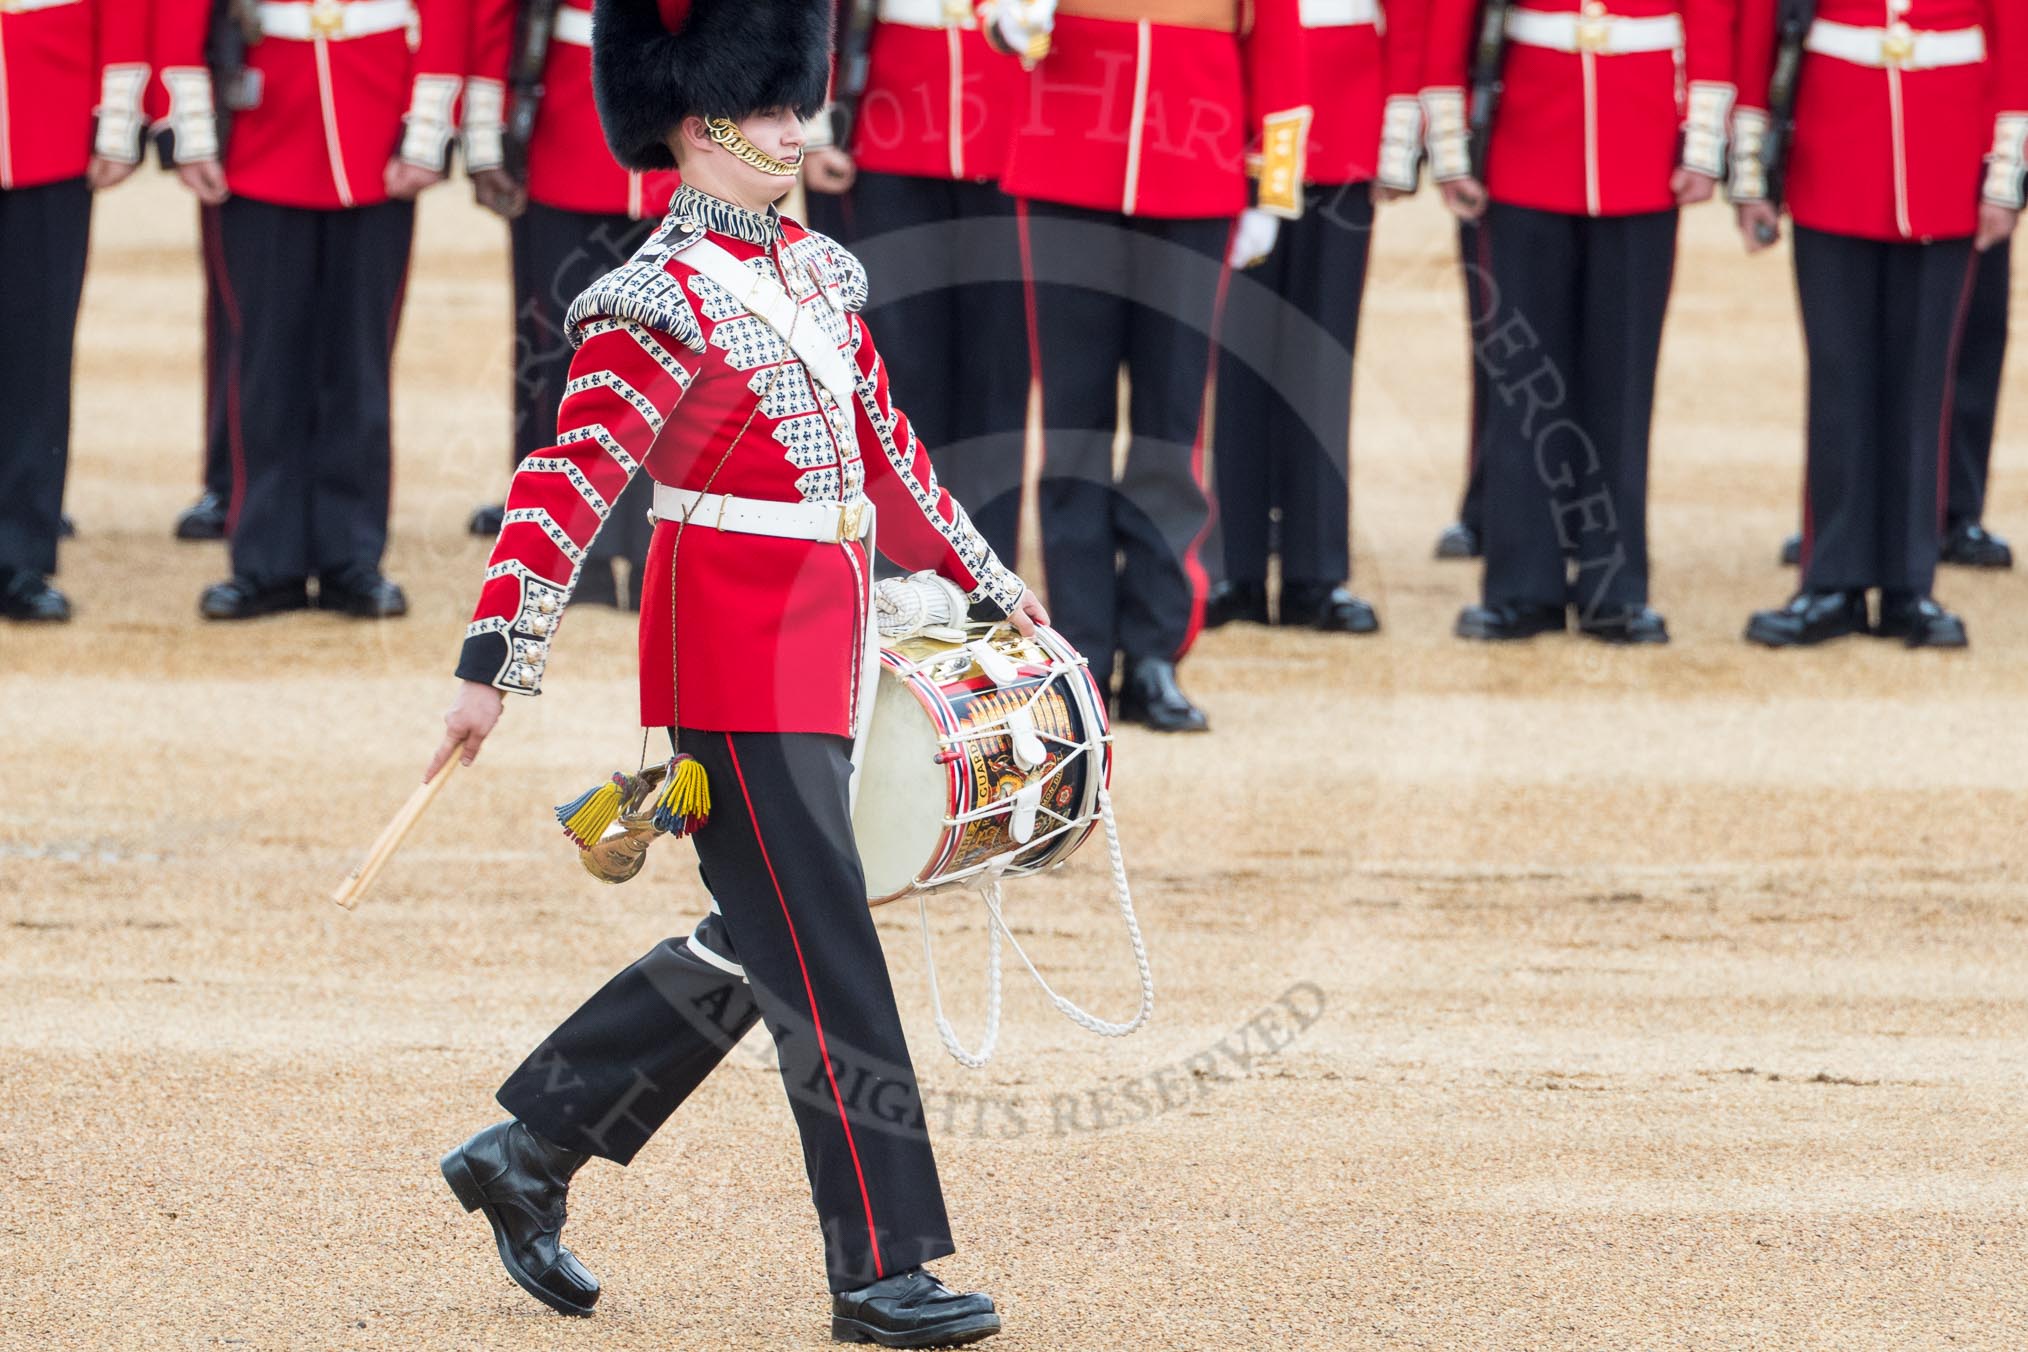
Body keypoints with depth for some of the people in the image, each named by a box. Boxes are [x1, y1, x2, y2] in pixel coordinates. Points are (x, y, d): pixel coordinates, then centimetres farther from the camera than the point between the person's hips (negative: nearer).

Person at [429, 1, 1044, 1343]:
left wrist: (986, 578, 30)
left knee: (758, 947, 15)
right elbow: (572, 483, -20)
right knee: (827, 966, -7)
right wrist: (496, 666, -26)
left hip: (818, 652, 9)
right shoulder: (666, 300, -14)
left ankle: (524, 1156, 24)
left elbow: (880, 440, 24)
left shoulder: (811, 269, 12)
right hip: (738, 661, -9)